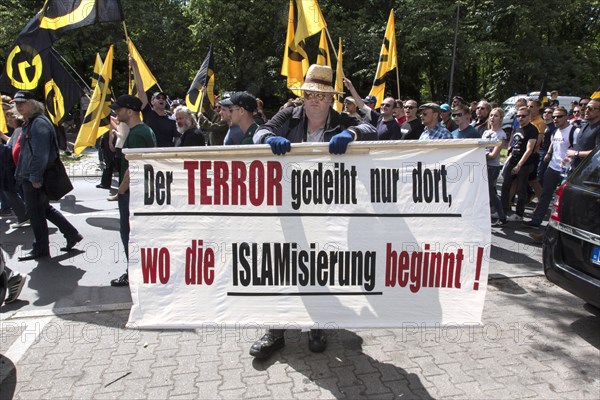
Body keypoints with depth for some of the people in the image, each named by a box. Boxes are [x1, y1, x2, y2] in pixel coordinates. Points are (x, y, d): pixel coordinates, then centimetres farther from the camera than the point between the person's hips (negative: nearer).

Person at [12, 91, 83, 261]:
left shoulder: (39, 124, -17)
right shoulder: (29, 123, 16)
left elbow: (41, 154, -24)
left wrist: (36, 177, -25)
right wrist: (21, 174, 23)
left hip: (34, 180, -10)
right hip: (29, 177, 10)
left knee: (36, 212, 0)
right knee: (44, 209, 16)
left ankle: (40, 248, 12)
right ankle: (72, 234, 23)